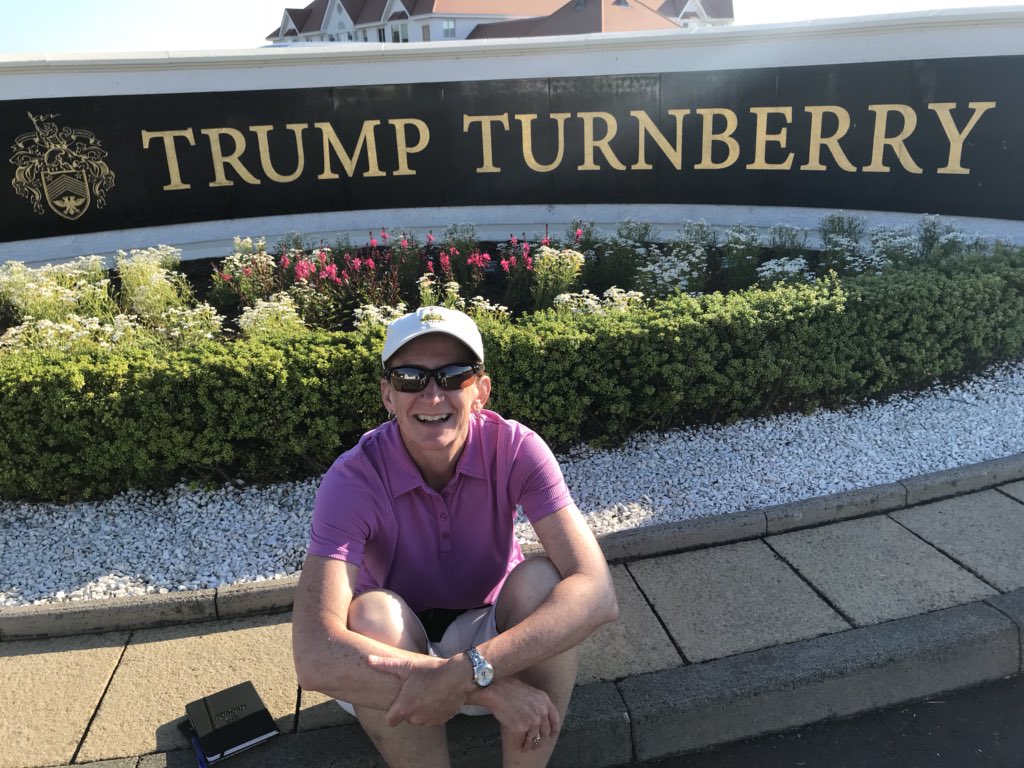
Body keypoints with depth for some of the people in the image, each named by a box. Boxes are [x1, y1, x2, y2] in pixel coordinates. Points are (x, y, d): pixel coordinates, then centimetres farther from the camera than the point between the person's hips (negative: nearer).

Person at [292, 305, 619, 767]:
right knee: (372, 613, -32)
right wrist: (491, 689, -42)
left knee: (540, 580, -28)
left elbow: (597, 593, -32)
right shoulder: (354, 479, -26)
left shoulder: (516, 449, -22)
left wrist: (469, 671, -44)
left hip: (495, 642, 1)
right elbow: (314, 658, -38)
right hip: (394, 649, 0)